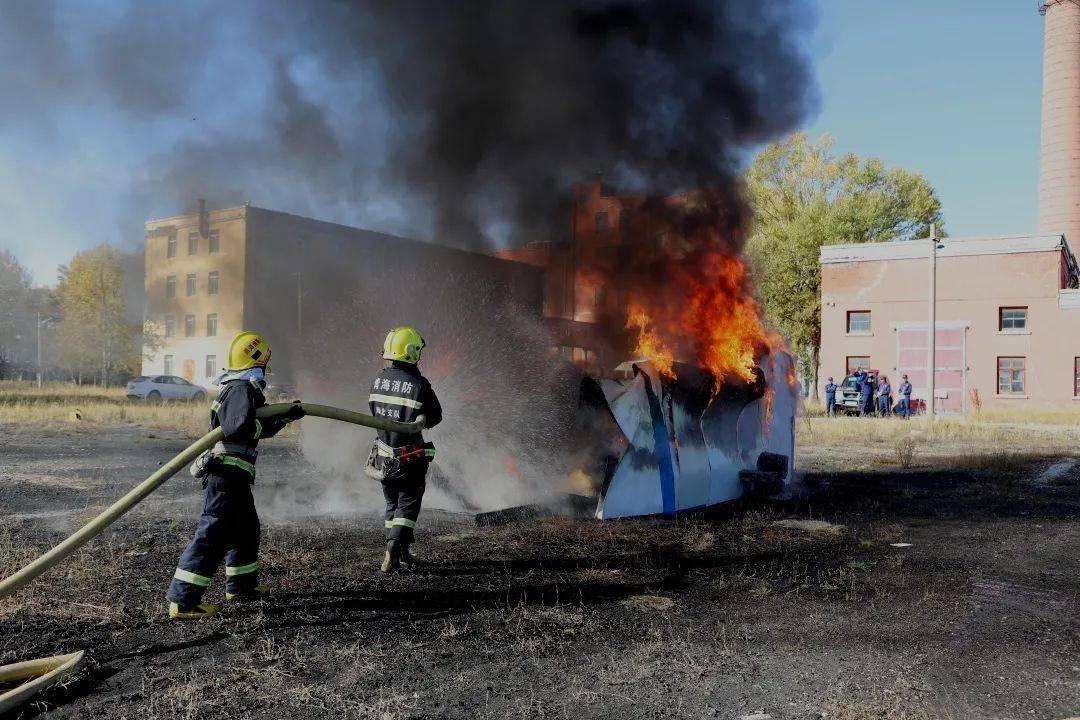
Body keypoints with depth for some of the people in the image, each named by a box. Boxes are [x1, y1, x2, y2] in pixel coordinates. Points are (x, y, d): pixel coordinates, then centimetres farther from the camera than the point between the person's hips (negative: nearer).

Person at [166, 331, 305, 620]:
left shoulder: (245, 389, 18)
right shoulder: (242, 389, -15)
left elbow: (259, 426, 26)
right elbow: (239, 428, -29)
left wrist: (286, 416, 29)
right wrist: (264, 425, -15)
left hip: (232, 476, 11)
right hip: (227, 473, -11)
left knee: (246, 528, 23)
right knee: (213, 534, -11)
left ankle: (241, 584, 37)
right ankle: (182, 600, -10)